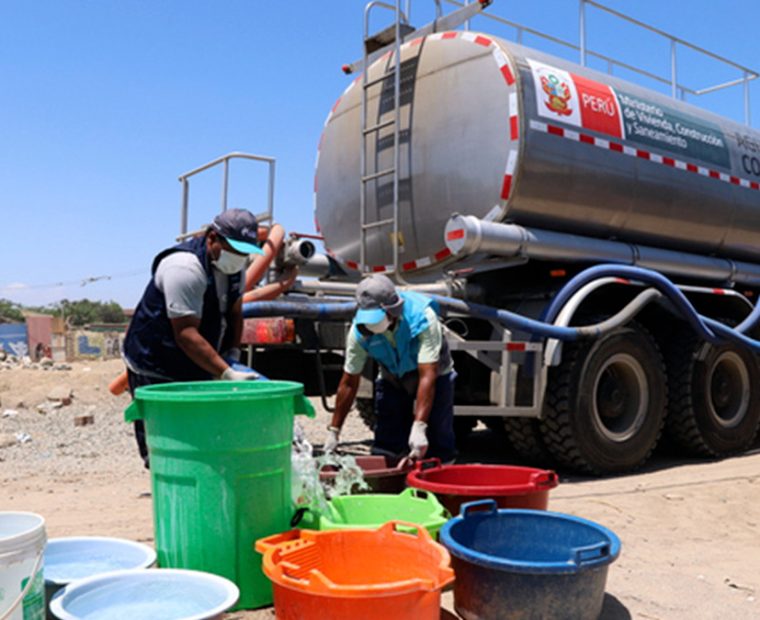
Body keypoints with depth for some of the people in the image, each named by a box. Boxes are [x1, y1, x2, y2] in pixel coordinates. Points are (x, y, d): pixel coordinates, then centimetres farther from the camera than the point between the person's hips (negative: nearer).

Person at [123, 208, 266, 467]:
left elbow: (234, 313, 11)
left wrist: (233, 355, -5)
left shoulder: (235, 266, 1)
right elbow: (186, 334, -31)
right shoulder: (184, 268, -27)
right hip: (155, 372, -8)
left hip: (196, 371, 9)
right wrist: (228, 374, -34)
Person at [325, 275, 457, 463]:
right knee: (385, 447, -1)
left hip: (433, 375, -3)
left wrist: (418, 427, -44)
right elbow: (349, 383, -14)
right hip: (392, 380, 3)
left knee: (438, 452, -9)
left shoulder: (423, 318, -34)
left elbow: (427, 377, -37)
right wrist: (333, 431, -11)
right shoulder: (359, 331, -23)